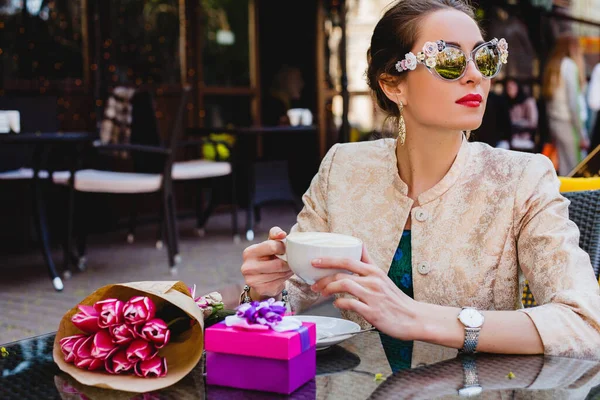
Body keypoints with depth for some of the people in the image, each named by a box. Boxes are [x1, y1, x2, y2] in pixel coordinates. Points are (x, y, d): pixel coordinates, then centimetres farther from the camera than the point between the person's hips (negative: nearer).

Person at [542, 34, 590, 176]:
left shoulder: (553, 66, 14)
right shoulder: (569, 65, -8)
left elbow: (549, 98, 9)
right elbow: (573, 103, -13)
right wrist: (582, 135, -10)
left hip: (554, 121, 8)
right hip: (568, 122, -8)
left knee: (564, 169, 7)